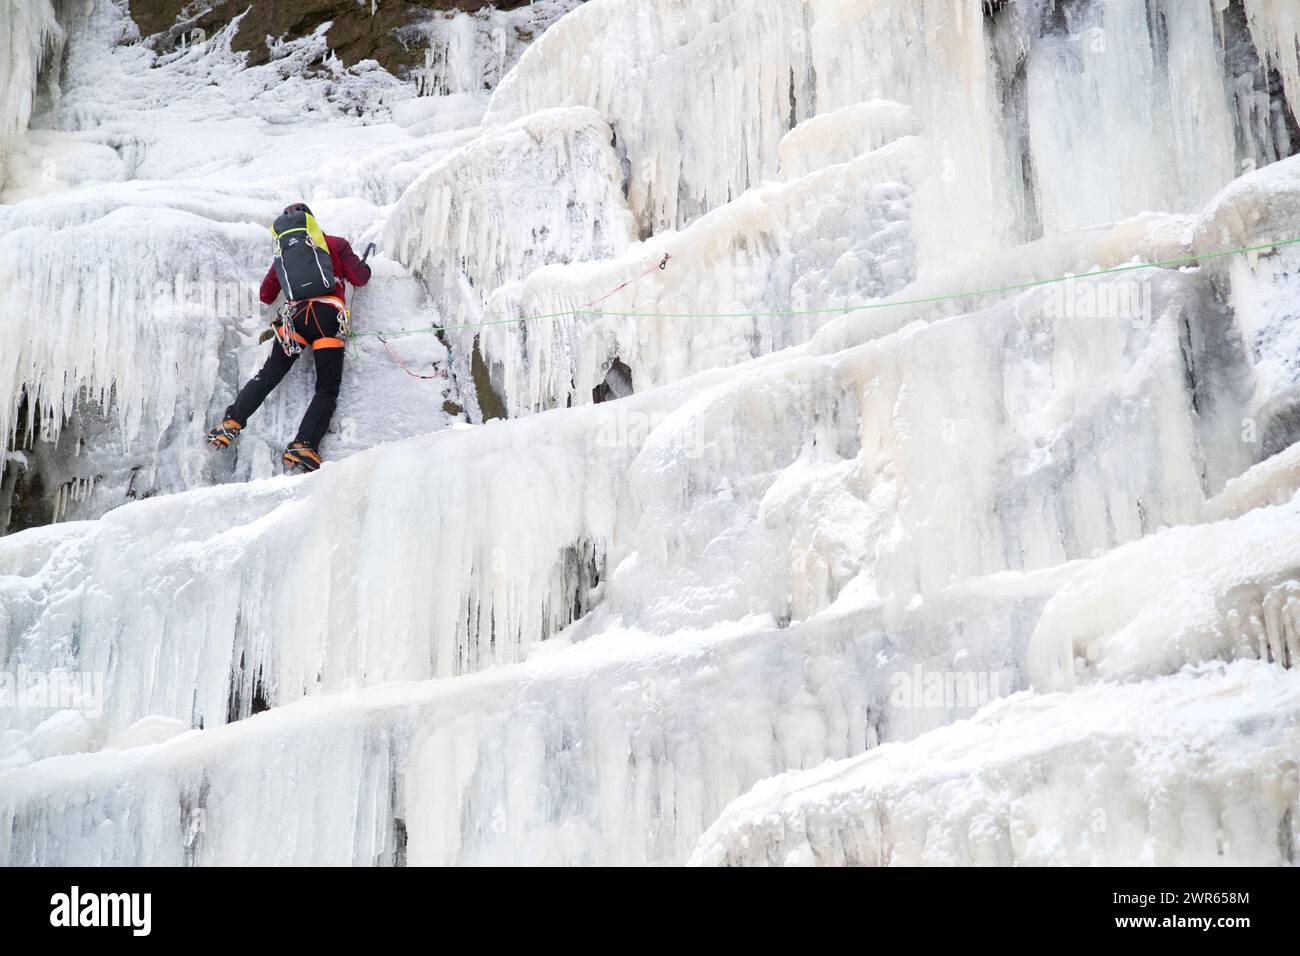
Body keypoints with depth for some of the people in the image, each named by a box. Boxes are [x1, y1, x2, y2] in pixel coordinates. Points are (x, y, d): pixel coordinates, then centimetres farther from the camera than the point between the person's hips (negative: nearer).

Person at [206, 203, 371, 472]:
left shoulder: (284, 252, 22)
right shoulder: (337, 244, 14)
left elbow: (266, 295, 25)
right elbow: (359, 279, 12)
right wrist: (365, 266, 35)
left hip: (294, 316, 3)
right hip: (328, 319, -2)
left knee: (268, 375, 11)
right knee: (327, 389, -1)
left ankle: (232, 423, -2)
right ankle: (302, 448, -16)